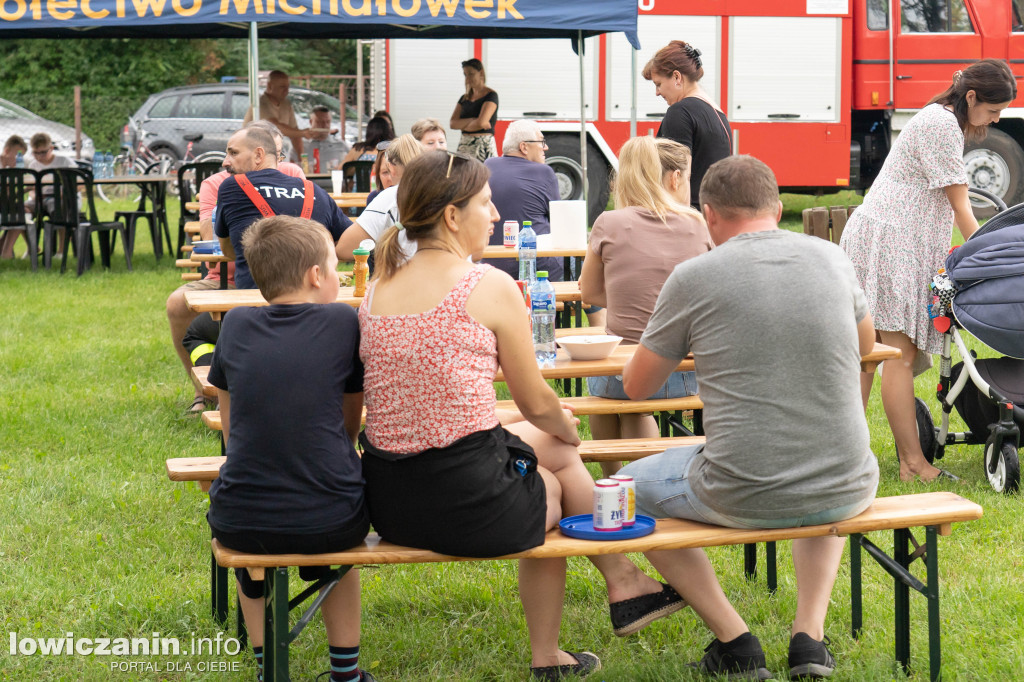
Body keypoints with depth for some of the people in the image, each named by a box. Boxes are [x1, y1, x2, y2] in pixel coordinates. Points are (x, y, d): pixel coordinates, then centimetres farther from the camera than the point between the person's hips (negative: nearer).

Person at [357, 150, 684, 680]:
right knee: (558, 449, 26)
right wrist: (568, 428, 23)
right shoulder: (489, 286, -10)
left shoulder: (376, 291, 8)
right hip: (471, 506, -6)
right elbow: (537, 404, -1)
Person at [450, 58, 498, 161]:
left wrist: (463, 125, 2)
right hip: (464, 145, 6)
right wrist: (472, 120, -9)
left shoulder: (491, 95, -3)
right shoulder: (464, 98, 16)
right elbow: (452, 124, 5)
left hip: (484, 145, -6)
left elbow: (482, 123, -15)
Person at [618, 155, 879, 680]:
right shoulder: (831, 257, 4)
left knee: (628, 488, 24)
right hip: (846, 494, 4)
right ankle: (810, 633, 22)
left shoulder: (693, 277, -6)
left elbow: (636, 387, 6)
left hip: (742, 498, -3)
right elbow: (866, 343, 24)